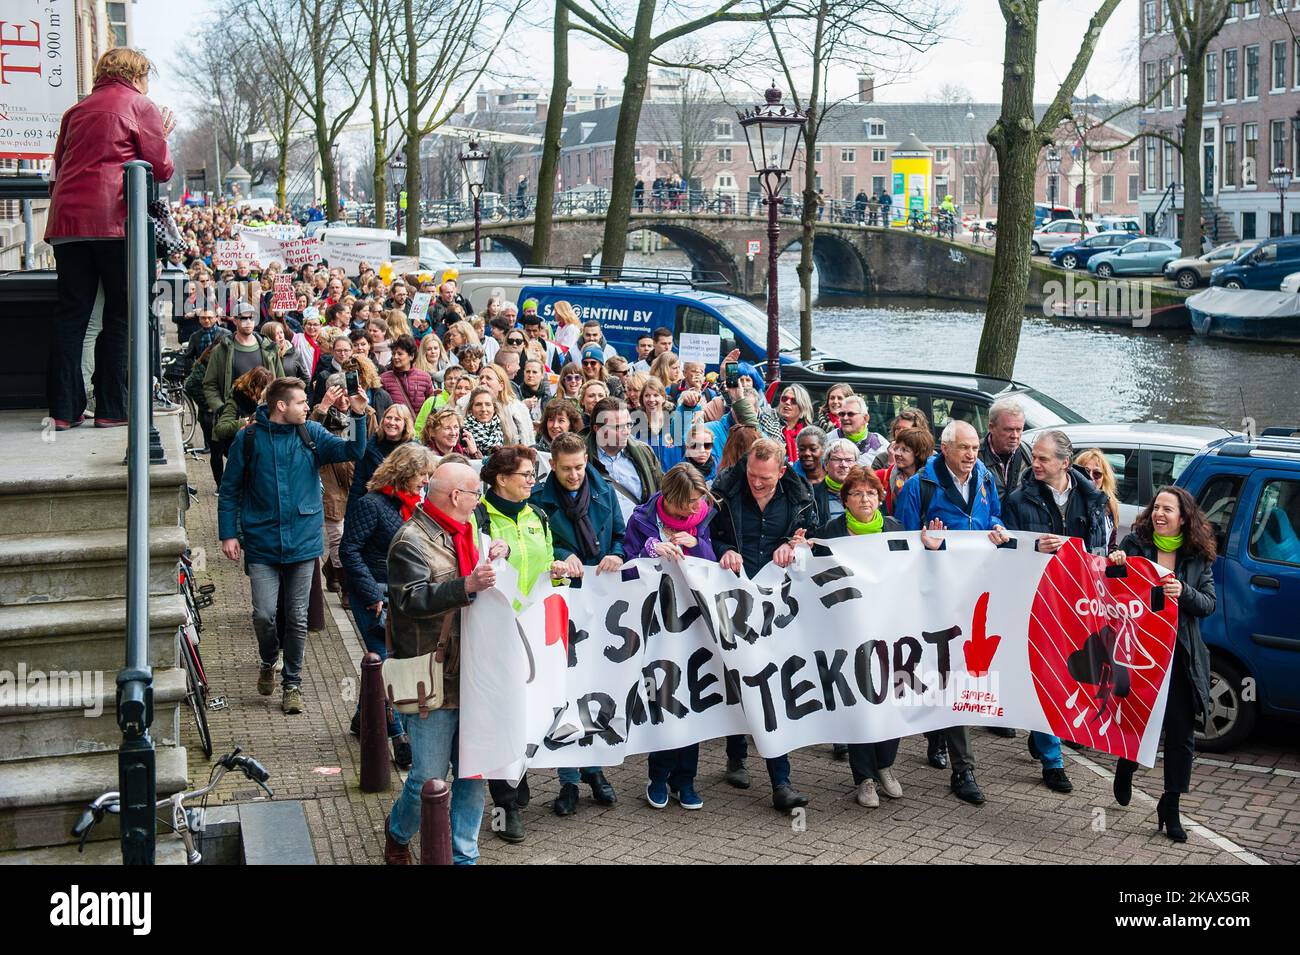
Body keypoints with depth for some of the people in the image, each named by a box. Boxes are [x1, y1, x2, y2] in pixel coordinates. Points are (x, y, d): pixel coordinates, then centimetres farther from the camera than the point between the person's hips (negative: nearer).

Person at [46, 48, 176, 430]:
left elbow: (59, 168, 23)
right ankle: (111, 408, 1)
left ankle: (65, 409, 1)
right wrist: (162, 138, 20)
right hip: (116, 220, -5)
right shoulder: (140, 106, 7)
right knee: (121, 312, 2)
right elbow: (161, 170, 4)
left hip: (67, 218, 5)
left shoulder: (76, 110, 22)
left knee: (71, 312, 5)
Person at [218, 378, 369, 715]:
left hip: (302, 542, 2)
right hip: (262, 544, -1)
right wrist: (228, 533, -2)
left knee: (297, 618, 7)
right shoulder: (249, 439, -4)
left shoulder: (311, 434, 1)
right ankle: (269, 663, 24)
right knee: (263, 614, -7)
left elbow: (352, 452, -9)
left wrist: (358, 417, -23)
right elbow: (230, 489, 2)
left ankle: (292, 683, 20)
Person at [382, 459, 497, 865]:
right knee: (429, 779, -3)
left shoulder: (460, 534, 17)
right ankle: (397, 834, 25)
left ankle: (464, 855, 21)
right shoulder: (412, 540, -12)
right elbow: (412, 600, -23)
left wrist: (490, 561, 12)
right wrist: (467, 586, -32)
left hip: (470, 676, 8)